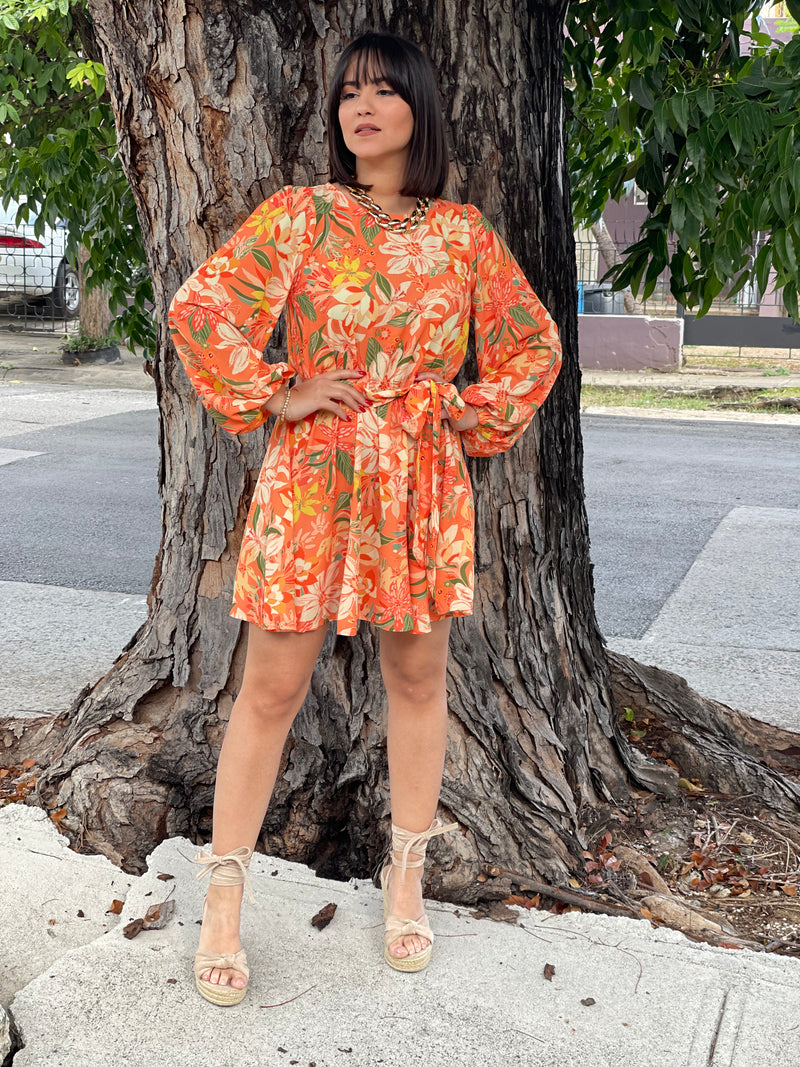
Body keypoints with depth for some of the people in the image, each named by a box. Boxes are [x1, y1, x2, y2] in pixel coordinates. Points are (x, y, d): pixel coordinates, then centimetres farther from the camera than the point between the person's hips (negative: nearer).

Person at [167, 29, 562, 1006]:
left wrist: (477, 418, 5)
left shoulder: (463, 233, 7)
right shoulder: (300, 216, 1)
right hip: (311, 479, -2)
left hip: (423, 486, 3)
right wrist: (274, 398, -7)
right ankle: (223, 903, 12)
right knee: (272, 687, -1)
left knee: (417, 675, 9)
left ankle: (405, 885, 25)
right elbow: (201, 308, -4)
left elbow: (534, 342, 15)